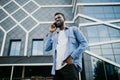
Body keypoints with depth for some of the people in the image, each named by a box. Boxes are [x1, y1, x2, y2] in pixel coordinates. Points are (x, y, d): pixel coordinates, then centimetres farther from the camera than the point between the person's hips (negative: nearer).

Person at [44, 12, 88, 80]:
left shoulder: (73, 29, 17)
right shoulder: (54, 35, 29)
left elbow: (84, 43, 5)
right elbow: (47, 48, 15)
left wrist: (72, 56, -10)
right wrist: (50, 32, 18)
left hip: (70, 66, -4)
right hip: (57, 68, 4)